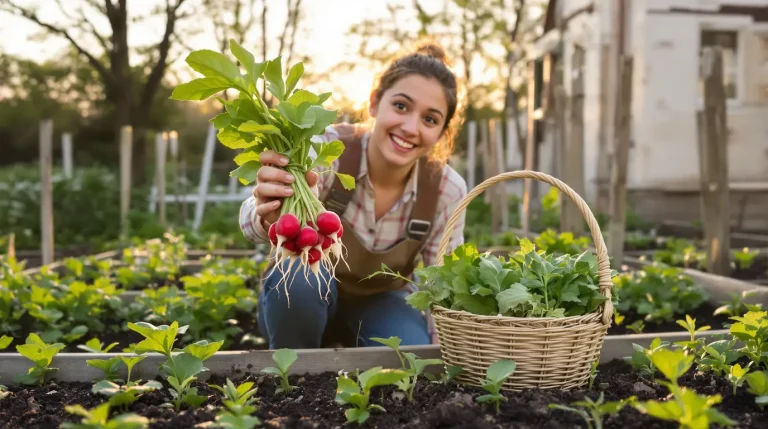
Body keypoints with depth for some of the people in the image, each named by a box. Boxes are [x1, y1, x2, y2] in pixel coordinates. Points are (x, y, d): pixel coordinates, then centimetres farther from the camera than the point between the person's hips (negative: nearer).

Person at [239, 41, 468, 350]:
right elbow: (253, 219, -47)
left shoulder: (447, 190, -20)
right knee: (298, 276, -35)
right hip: (306, 301, -1)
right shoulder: (328, 148, -28)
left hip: (381, 303, 2)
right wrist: (270, 218, -71)